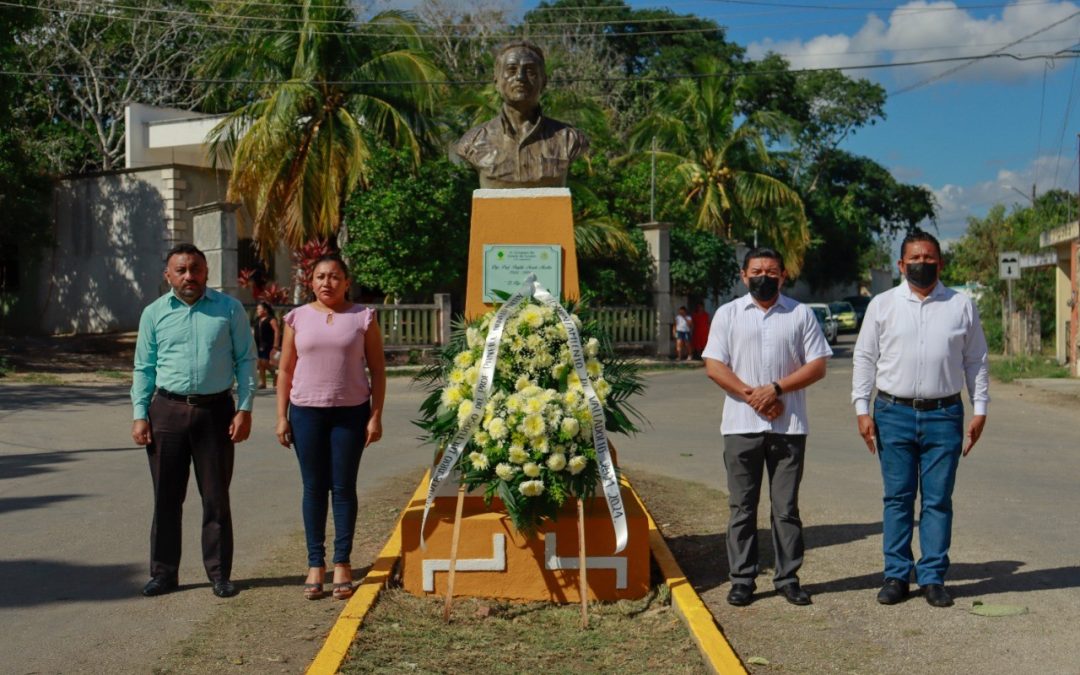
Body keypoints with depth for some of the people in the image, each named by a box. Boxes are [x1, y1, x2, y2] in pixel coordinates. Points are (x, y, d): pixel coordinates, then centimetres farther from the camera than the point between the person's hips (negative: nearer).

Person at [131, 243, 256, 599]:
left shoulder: (229, 309, 2)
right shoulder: (154, 313, 6)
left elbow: (246, 360, 3)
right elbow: (144, 368, 10)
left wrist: (245, 409, -4)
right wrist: (140, 414, 1)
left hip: (216, 410, -1)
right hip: (168, 410, 1)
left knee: (216, 498, 4)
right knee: (166, 497, 6)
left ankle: (219, 573, 14)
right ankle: (164, 572, 17)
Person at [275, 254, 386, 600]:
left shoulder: (363, 317, 1)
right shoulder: (297, 318, 5)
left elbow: (377, 370, 2)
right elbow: (285, 370, 8)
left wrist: (376, 416, -4)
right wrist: (281, 416, 2)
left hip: (351, 412, -1)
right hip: (306, 412, 1)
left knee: (343, 488, 3)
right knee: (313, 488, 5)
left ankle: (342, 564, 12)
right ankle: (315, 564, 13)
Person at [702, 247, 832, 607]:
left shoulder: (801, 314, 8)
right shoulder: (728, 314, 8)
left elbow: (817, 365, 2)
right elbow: (714, 366, 0)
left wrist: (776, 388, -11)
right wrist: (752, 395, -10)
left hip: (789, 426, 0)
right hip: (741, 425, 0)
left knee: (786, 507, 5)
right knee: (742, 507, 5)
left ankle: (788, 577, 14)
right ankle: (742, 579, 12)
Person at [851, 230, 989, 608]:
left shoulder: (961, 306, 7)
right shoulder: (882, 305, 4)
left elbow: (976, 361, 10)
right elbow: (864, 359, 5)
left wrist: (980, 409, 4)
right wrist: (862, 410, -2)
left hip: (944, 415, 0)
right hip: (894, 414, 0)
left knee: (938, 501, 4)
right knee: (897, 498, 4)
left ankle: (933, 577, 12)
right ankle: (896, 576, 12)